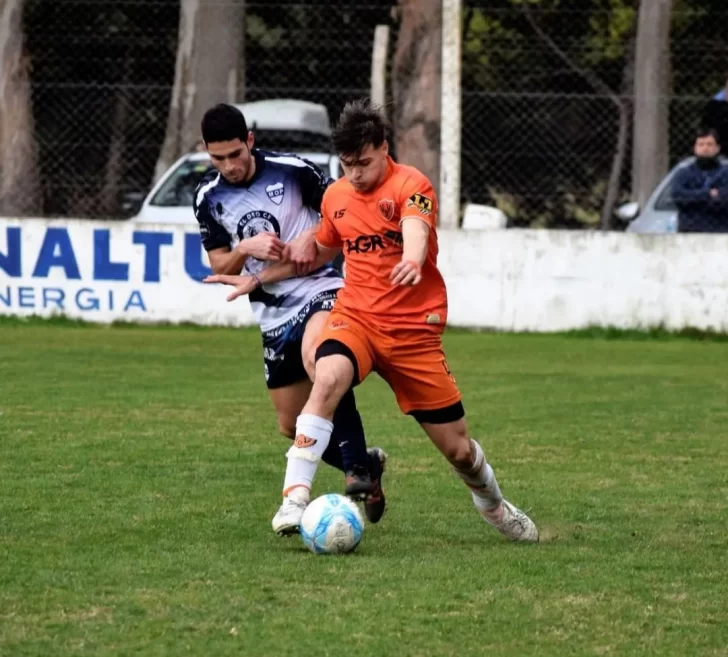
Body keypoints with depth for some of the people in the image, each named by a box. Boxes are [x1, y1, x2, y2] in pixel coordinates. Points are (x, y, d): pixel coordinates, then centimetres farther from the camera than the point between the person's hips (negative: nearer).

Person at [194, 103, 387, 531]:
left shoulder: (291, 171, -9)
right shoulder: (209, 198, 3)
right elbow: (221, 268, 6)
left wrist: (312, 238, -17)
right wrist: (246, 249, -15)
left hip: (321, 290, -6)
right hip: (274, 315, 6)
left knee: (316, 355, -39)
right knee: (292, 425, 7)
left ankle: (357, 466, -34)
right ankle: (367, 464, 32)